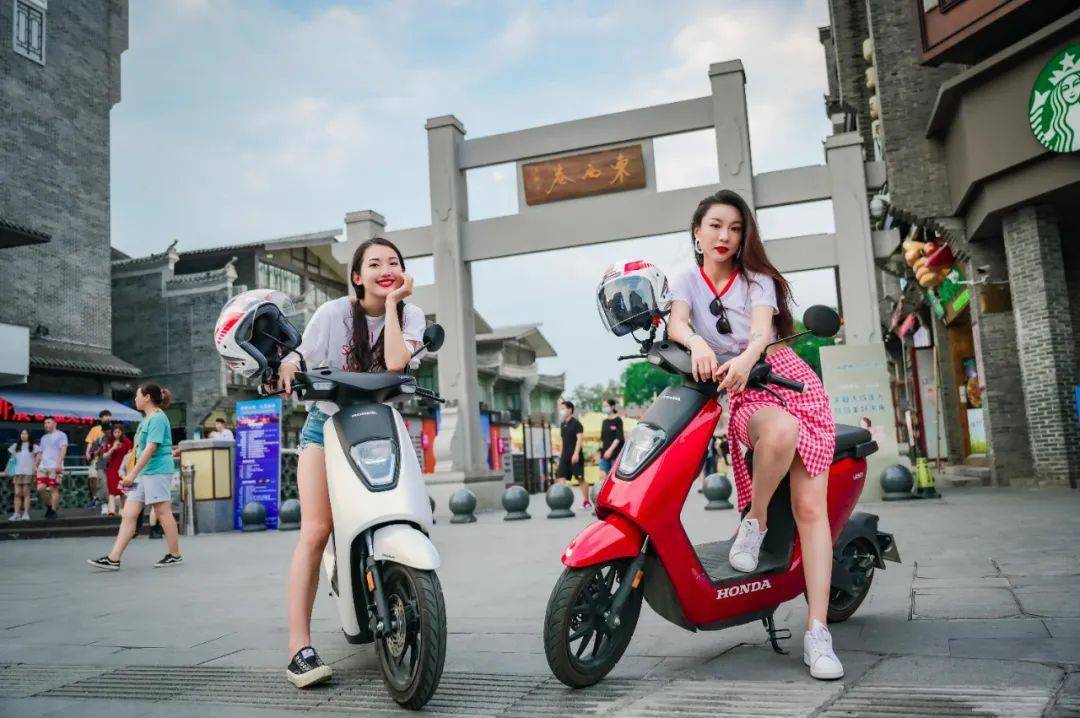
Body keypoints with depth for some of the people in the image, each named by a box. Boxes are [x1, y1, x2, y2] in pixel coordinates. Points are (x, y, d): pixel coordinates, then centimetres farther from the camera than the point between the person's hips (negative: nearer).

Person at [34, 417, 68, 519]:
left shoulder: (61, 435, 4)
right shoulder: (43, 437, 25)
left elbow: (63, 449, -7)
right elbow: (39, 453, 27)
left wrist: (59, 463, -19)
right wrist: (35, 465, 17)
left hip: (55, 467, -6)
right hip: (42, 467, 6)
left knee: (53, 489, -7)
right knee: (40, 488, -5)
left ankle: (53, 511, -2)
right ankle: (49, 506, 14)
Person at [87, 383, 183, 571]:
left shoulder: (158, 418, -11)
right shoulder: (147, 419, 18)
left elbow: (150, 448, -19)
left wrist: (133, 473, -20)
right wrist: (133, 474, 20)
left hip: (157, 471, -10)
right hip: (143, 473, 10)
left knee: (163, 513, -2)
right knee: (128, 515, 4)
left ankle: (175, 555, 8)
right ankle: (113, 559, 4)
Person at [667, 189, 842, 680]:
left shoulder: (757, 280, 10)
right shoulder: (688, 281, 12)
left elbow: (762, 330, -10)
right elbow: (675, 323, -9)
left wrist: (745, 358, -34)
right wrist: (698, 344, -34)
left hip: (791, 380, 1)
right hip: (742, 397, -1)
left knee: (811, 507, -13)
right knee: (781, 431, -39)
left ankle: (817, 633, -13)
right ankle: (755, 522, -14)